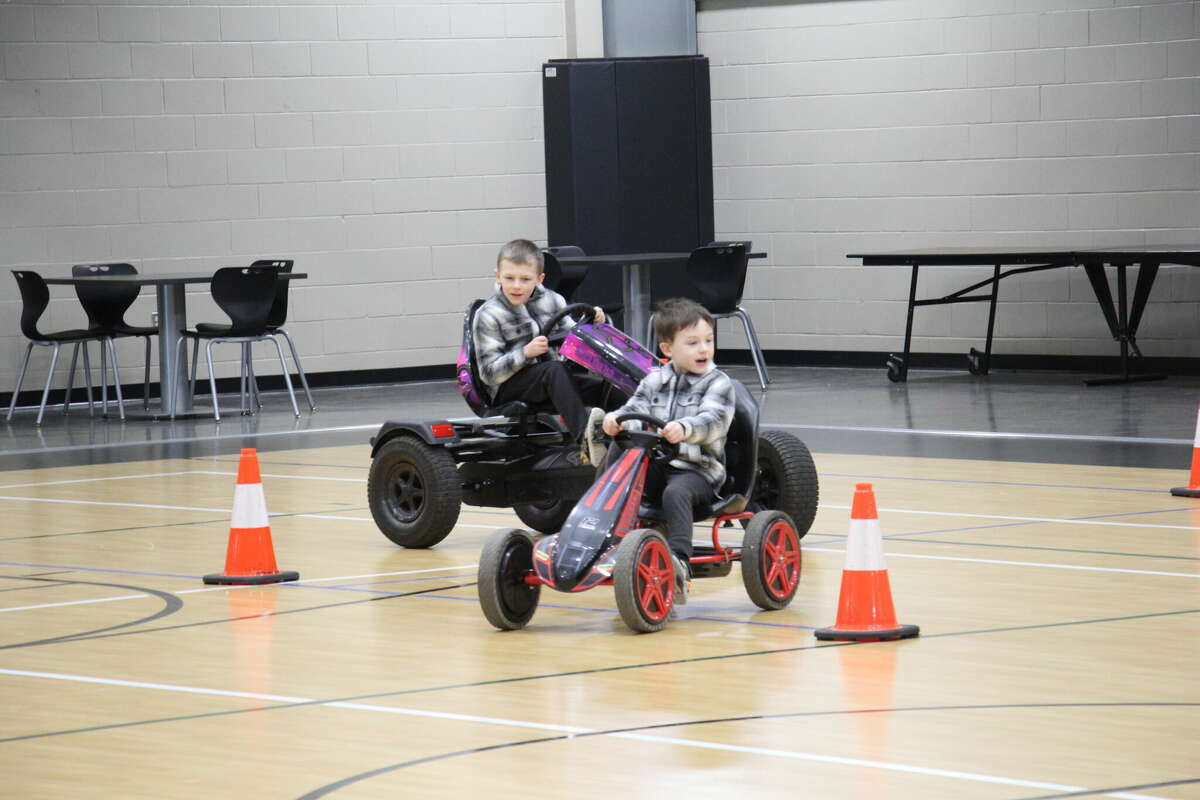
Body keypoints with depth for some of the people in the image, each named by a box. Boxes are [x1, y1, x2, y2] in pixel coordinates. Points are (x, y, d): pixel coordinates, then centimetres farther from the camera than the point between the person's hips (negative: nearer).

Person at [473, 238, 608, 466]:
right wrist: (525, 353, -24)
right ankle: (585, 437, -51)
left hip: (548, 383, 5)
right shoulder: (488, 316, -5)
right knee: (554, 370, -35)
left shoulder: (551, 301, 9)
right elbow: (489, 373, -11)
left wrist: (589, 323, -3)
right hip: (508, 390, -5)